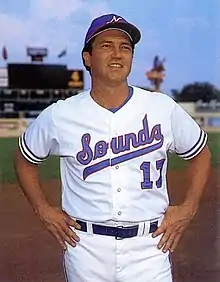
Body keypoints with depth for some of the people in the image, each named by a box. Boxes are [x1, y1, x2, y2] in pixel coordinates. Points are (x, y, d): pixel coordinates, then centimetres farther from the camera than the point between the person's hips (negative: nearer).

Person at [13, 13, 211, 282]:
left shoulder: (164, 108, -3)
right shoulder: (59, 116, -4)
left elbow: (200, 154, 11)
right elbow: (24, 159, 12)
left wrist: (188, 208, 3)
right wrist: (43, 210, 4)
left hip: (149, 247, 0)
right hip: (86, 247, 0)